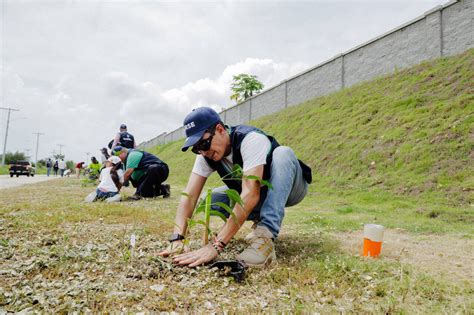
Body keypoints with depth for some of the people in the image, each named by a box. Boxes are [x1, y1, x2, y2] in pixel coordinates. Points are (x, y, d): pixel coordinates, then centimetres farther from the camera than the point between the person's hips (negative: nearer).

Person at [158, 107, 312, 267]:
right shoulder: (206, 154, -15)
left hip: (290, 187, -5)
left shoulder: (251, 139, -35)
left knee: (282, 153, -36)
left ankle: (265, 236, -39)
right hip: (259, 194, 5)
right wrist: (177, 239, -36)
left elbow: (250, 195, -45)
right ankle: (262, 220, 2)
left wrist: (216, 245, -49)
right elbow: (189, 196, -21)